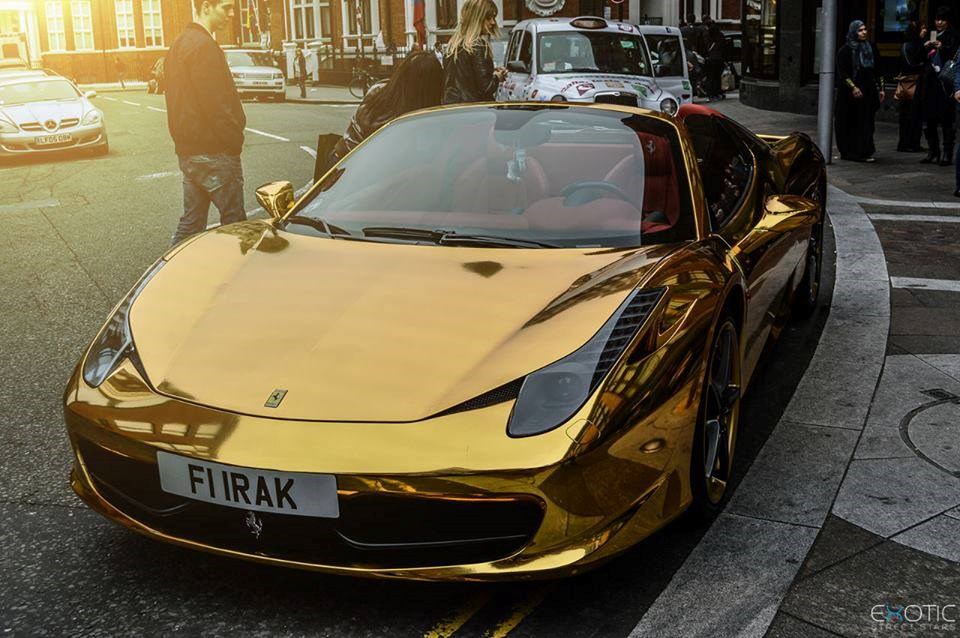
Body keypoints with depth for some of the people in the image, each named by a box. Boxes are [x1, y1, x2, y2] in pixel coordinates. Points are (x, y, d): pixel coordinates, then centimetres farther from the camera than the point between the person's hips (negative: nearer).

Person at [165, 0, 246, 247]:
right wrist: (235, 140, -13)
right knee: (234, 222, -2)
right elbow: (216, 105, -20)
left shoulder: (180, 44, 18)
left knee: (191, 222, 13)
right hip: (213, 152, -10)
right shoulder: (204, 46, -15)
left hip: (187, 151, 10)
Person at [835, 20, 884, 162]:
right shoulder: (845, 50, -5)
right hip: (850, 94, -5)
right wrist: (853, 88, -17)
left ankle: (864, 152, 5)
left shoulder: (871, 48, 11)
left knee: (866, 122, 2)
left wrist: (880, 89, 11)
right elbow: (842, 72, -9)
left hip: (868, 92, 5)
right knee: (851, 123, -1)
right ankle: (849, 152, 6)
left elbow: (877, 70, 15)